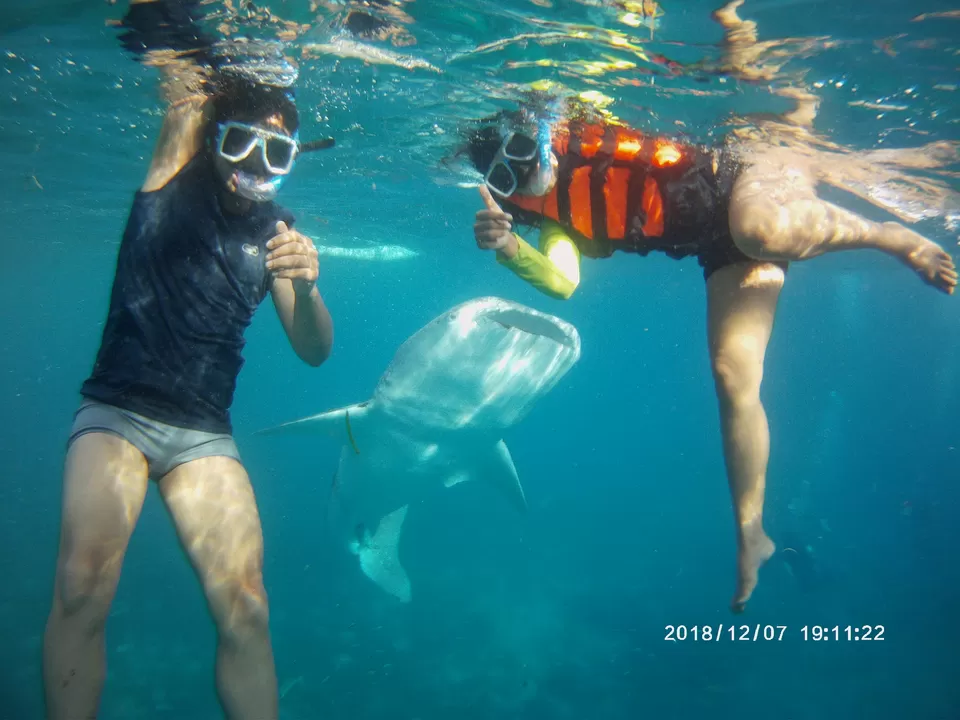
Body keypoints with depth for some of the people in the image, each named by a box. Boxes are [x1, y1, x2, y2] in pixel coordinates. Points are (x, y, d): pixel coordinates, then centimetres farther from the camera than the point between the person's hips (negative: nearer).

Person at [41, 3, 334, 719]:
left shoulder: (275, 232, 6)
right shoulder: (176, 175, 2)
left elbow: (314, 351, 0)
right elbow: (184, 100, -16)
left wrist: (306, 287, -18)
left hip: (204, 432, 2)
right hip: (117, 409, -2)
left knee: (245, 605, -12)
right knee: (84, 585, -24)